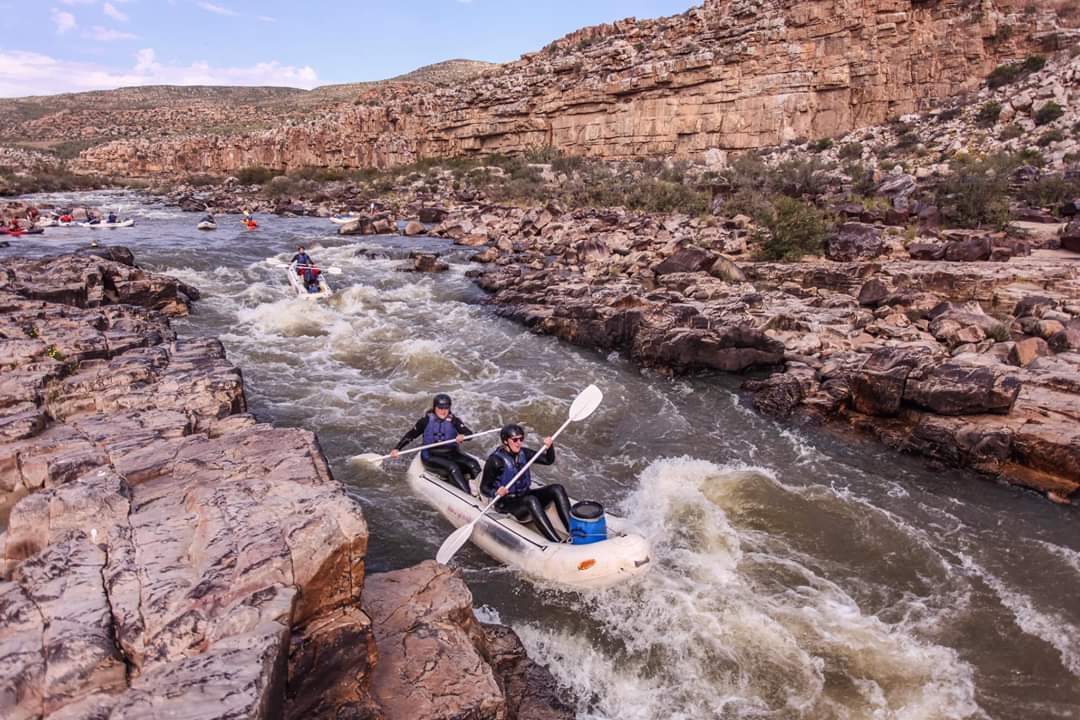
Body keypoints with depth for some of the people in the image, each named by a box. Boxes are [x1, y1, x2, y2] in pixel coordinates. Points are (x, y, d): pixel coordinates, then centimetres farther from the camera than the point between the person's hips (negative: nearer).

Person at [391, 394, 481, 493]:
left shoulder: (454, 420, -1)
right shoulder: (426, 421, -2)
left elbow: (469, 433, -13)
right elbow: (410, 435, 2)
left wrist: (462, 436, -37)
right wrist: (397, 449, -9)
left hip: (451, 454, 4)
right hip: (431, 456, -3)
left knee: (473, 464, -22)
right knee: (452, 467, -31)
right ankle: (468, 495, -37)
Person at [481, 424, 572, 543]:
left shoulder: (523, 453, 3)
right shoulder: (495, 460, -14)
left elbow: (548, 460, 7)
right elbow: (484, 488, -10)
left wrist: (550, 447, -12)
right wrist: (496, 493, -30)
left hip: (525, 496, 7)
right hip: (507, 504, -7)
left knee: (557, 489, -14)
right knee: (531, 500, -37)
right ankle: (558, 543, -45)